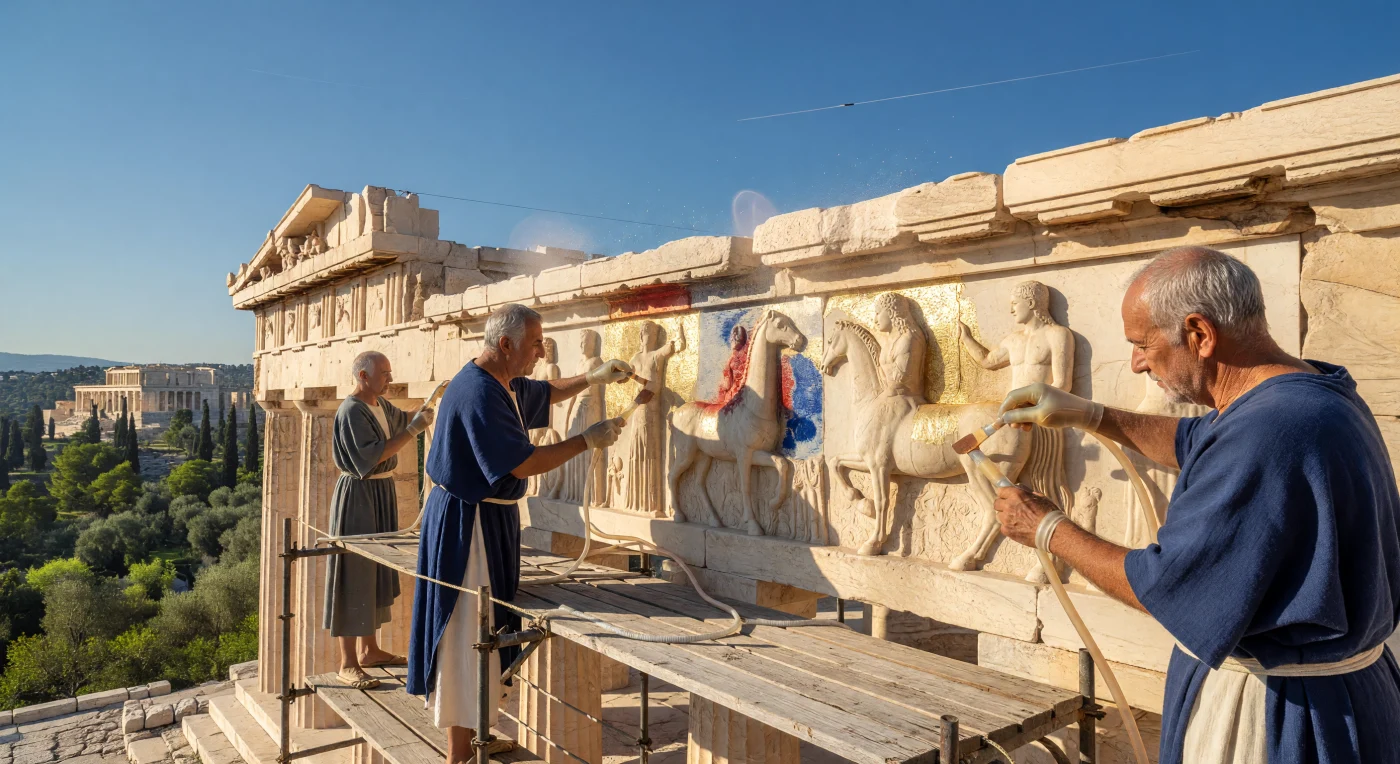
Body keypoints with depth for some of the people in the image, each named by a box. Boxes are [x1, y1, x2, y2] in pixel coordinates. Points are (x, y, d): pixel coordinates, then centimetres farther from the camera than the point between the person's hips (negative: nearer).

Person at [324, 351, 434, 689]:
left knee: (375, 572, 15)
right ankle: (348, 663, 3)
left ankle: (369, 649, 26)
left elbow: (401, 420, 26)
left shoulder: (380, 405, 9)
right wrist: (414, 430, -23)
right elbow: (372, 455, -25)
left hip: (381, 493, 9)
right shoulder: (351, 411, -17)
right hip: (358, 496, -9)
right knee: (354, 575, -4)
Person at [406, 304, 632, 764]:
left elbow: (547, 392, 28)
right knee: (466, 635, -2)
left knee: (482, 629, 18)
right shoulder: (478, 392, -24)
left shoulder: (506, 384, 8)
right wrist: (588, 441, -17)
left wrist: (593, 378, 14)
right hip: (466, 522, -10)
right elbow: (524, 463, -25)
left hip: (490, 518, 10)